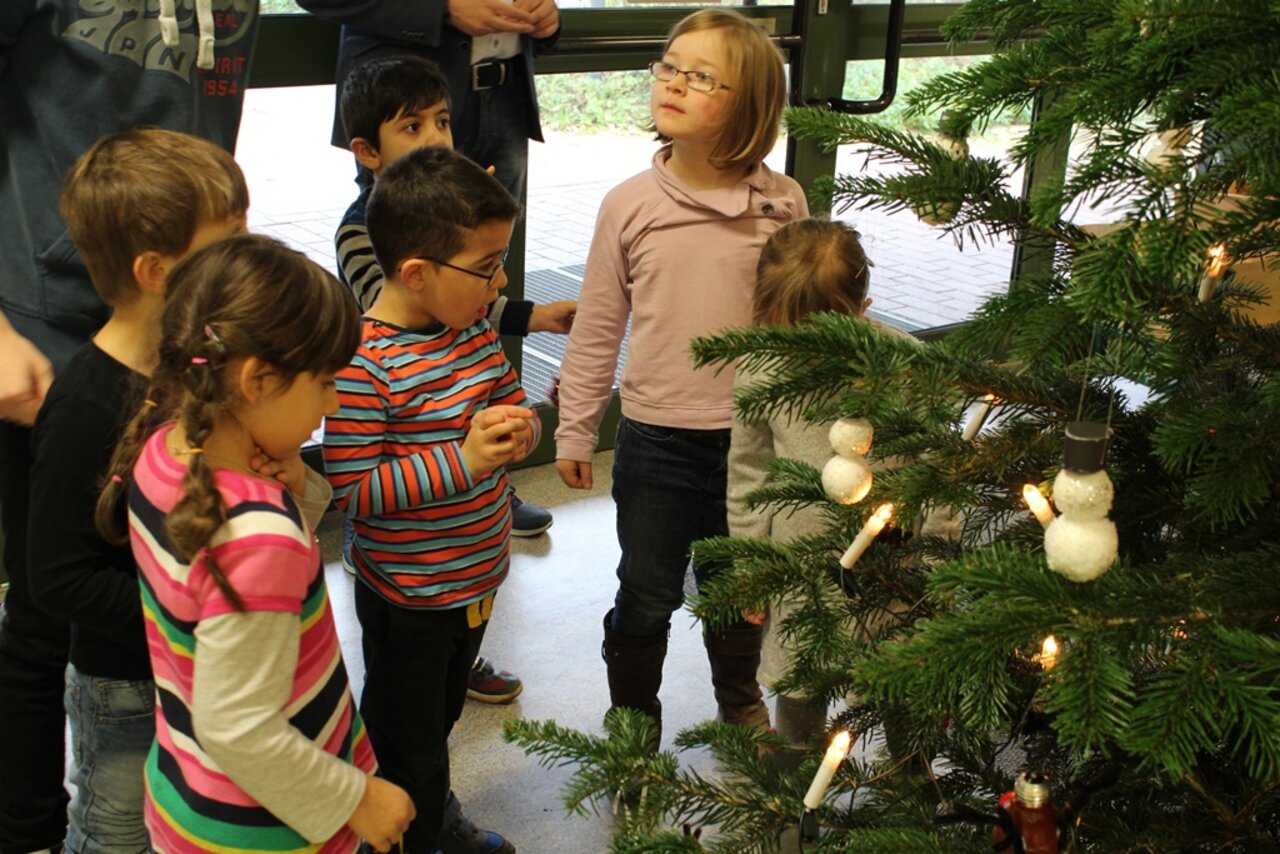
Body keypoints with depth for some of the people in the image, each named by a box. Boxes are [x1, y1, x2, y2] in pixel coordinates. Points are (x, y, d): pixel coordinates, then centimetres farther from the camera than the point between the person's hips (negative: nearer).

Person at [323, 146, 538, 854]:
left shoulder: (474, 327, -3)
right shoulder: (365, 365, -27)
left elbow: (512, 397, 12)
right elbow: (352, 489, -26)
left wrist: (516, 425, -11)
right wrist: (462, 460, -30)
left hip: (476, 577, 8)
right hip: (407, 600, -8)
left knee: (442, 715, 30)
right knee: (405, 744, 13)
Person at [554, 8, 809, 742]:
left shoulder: (783, 203, -8)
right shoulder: (630, 204, -7)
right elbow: (597, 328, 0)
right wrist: (575, 431, 3)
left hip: (752, 439, 1)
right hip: (655, 440, 0)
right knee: (647, 598, 13)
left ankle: (741, 701, 48)